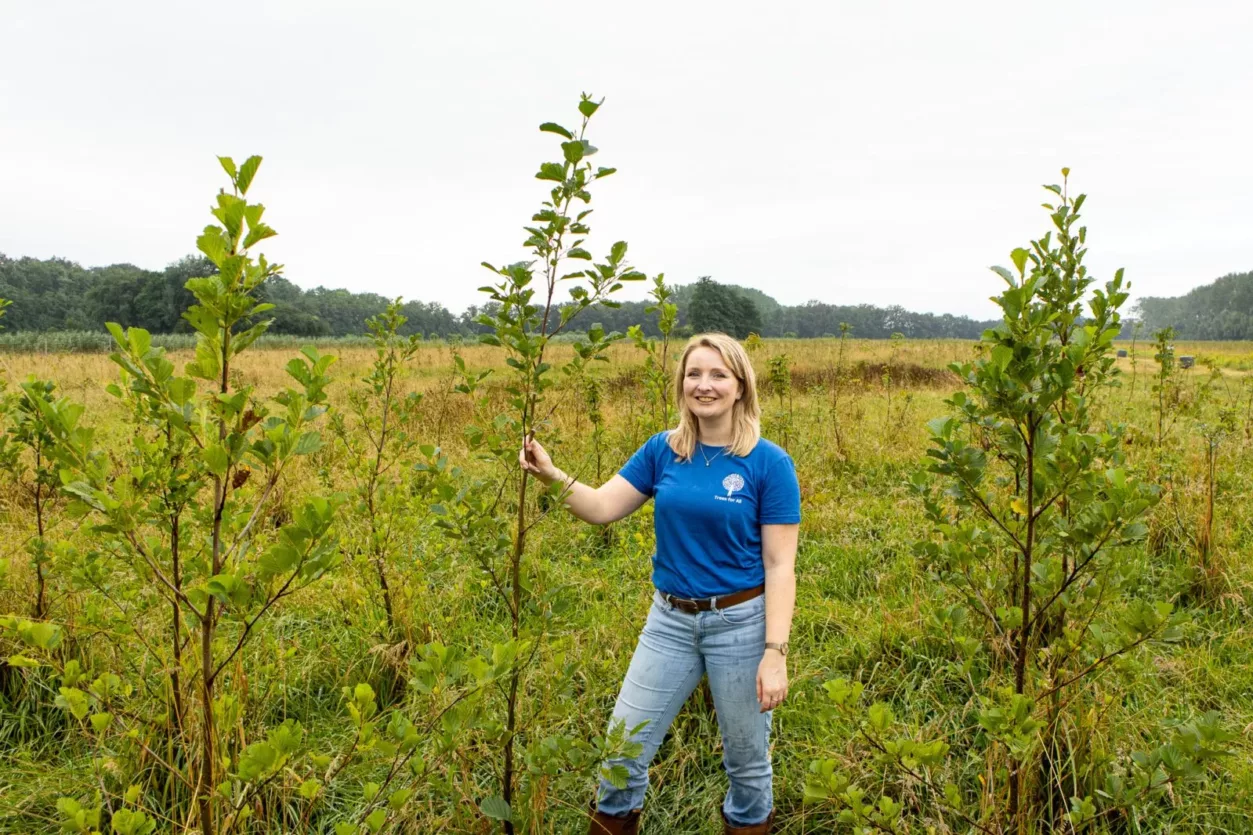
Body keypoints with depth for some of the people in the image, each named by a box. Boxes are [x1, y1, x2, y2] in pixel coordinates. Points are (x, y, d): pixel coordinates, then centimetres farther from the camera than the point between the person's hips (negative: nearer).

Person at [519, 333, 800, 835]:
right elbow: (601, 508, -4)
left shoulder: (769, 463, -10)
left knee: (747, 760, 14)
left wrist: (775, 652, -16)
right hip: (669, 620, 3)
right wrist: (552, 475, -22)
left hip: (740, 622, -3)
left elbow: (780, 565, -11)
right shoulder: (661, 450, 0)